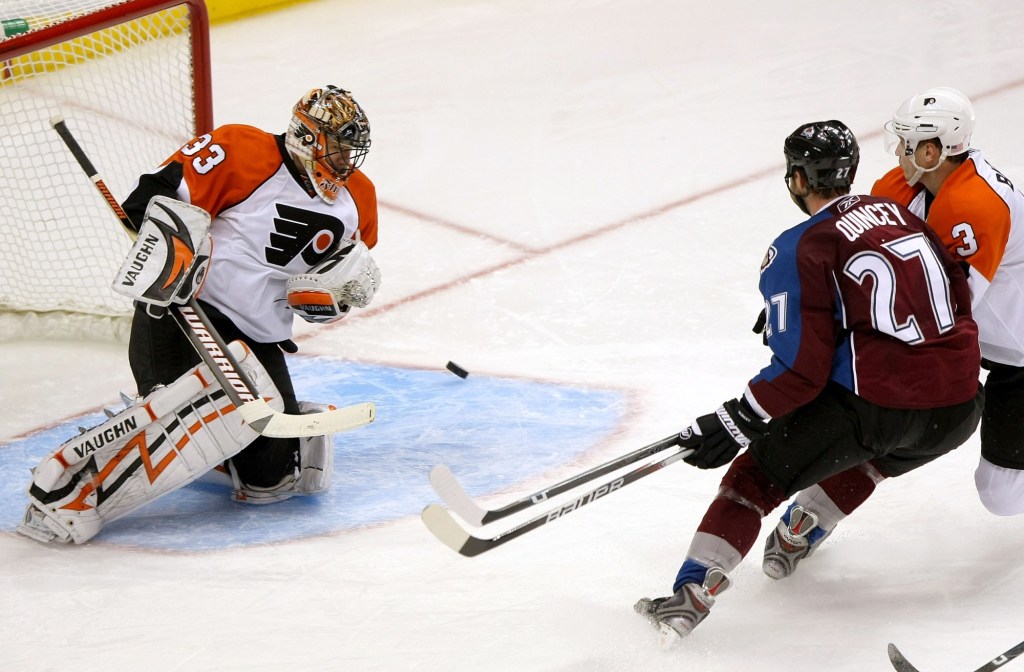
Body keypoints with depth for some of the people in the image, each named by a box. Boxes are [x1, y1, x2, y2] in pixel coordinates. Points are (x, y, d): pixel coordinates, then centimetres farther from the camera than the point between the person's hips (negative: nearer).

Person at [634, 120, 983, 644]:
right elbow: (957, 300, 20)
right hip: (958, 411, 6)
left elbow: (801, 369, -12)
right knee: (876, 450, 39)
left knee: (757, 475, 10)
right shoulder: (901, 215, 14)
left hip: (874, 405, -6)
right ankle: (803, 534, 44)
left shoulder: (798, 250, -5)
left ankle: (692, 593, 1)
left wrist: (735, 424, -5)